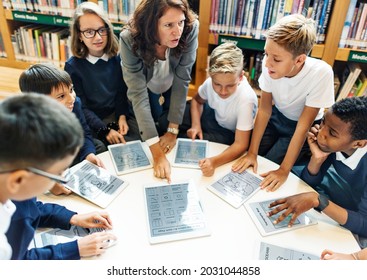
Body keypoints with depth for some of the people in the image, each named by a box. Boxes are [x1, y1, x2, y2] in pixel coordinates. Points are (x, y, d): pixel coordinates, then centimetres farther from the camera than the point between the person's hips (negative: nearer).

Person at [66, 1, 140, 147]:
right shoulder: (72, 66, -9)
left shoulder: (117, 58, 1)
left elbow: (122, 91, 6)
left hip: (120, 114, 4)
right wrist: (105, 130, -21)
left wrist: (122, 116, -12)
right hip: (93, 122, -3)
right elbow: (80, 107, -10)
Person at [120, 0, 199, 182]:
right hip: (146, 88, -1)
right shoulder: (130, 39, -38)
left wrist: (173, 130, -25)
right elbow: (138, 94, -39)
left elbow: (181, 81, -27)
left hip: (172, 88, 1)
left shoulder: (190, 29, -35)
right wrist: (157, 153, -43)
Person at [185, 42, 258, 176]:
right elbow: (197, 101, 2)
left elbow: (240, 144, -33)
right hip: (215, 118, 5)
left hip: (231, 135, -5)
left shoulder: (246, 99, -36)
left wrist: (214, 161, -50)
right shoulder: (211, 82, -23)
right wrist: (195, 125, -16)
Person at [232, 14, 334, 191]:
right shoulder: (270, 65, -27)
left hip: (305, 126, -3)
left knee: (267, 170, -12)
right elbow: (264, 110, -15)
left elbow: (303, 126, -26)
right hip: (277, 117, 3)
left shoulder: (321, 73, -35)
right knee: (248, 163, -10)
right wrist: (252, 152, -18)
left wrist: (284, 170, -26)